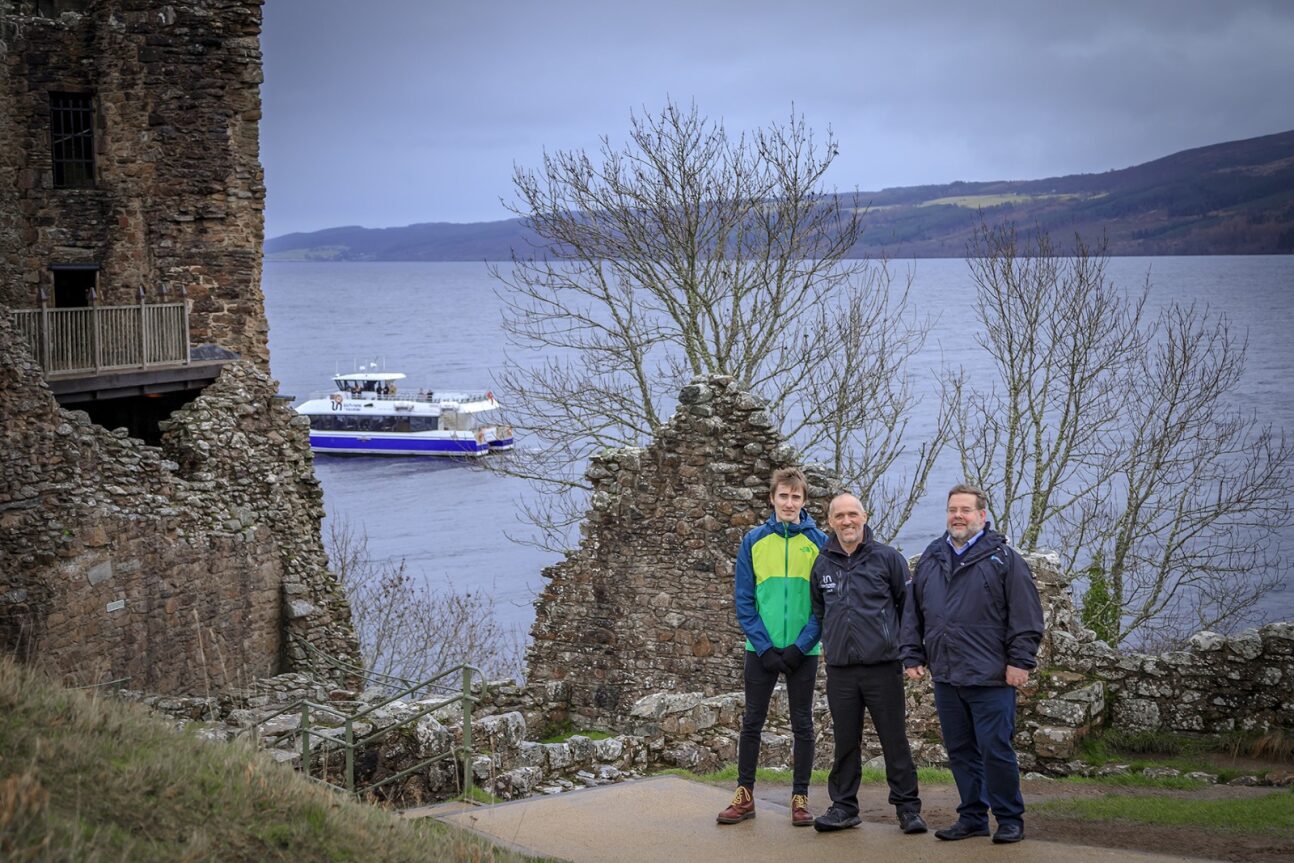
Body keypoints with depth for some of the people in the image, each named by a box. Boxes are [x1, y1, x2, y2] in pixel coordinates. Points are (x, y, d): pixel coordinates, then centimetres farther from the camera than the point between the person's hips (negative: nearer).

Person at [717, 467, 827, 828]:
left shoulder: (819, 542, -2)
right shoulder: (753, 541, 1)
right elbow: (744, 600, -1)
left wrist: (800, 646, -12)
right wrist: (765, 647, -10)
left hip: (803, 650, -1)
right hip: (761, 649, 1)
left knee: (802, 724, 6)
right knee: (752, 722, 6)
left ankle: (800, 798, 13)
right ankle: (744, 796, 15)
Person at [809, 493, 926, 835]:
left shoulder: (887, 558, 0)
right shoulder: (822, 565, 9)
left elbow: (908, 604, 6)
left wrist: (901, 643, 6)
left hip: (882, 666, -3)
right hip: (840, 669, 3)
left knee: (895, 739, 0)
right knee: (845, 741, 9)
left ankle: (907, 806, 7)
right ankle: (844, 806, 16)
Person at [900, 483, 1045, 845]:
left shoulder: (1003, 557, -3)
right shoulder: (930, 560, 13)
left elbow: (1025, 615, -7)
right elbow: (913, 614, 17)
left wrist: (1020, 661, -12)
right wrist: (913, 656, 11)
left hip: (990, 678, -5)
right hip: (945, 678, 5)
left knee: (995, 750, -4)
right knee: (961, 752, 10)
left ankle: (1010, 819, 8)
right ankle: (972, 817, 20)